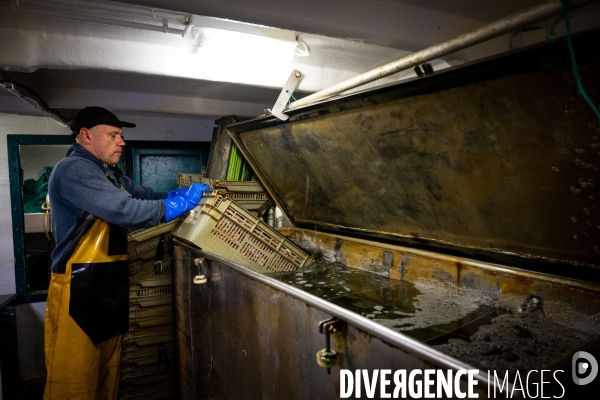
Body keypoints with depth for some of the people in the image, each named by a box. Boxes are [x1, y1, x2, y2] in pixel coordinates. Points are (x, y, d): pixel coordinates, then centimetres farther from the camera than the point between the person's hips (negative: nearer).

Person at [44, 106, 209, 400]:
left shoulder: (111, 175, 16)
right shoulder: (74, 169, -16)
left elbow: (146, 196, 17)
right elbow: (125, 210, -28)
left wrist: (180, 193, -1)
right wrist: (181, 203, -19)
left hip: (109, 288, 9)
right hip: (78, 291, -9)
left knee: (106, 374, 18)